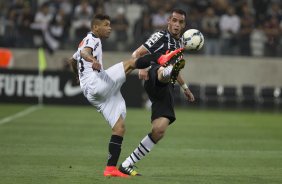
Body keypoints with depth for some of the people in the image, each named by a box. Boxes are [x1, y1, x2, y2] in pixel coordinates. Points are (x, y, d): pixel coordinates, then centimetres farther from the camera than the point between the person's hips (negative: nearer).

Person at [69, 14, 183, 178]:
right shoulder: (92, 39, 1)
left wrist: (80, 76, 66)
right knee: (130, 64, -21)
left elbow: (72, 60, 47)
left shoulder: (85, 42, 31)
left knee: (119, 127, 2)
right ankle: (162, 59, -44)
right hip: (96, 83, -9)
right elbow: (84, 52, -23)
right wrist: (92, 60, -46)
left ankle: (111, 168, -4)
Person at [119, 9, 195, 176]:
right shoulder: (161, 36, 3)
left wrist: (185, 87, 37)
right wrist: (141, 68, -24)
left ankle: (127, 165, 3)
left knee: (159, 131, -5)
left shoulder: (180, 41, 25)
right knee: (163, 71, -42)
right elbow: (137, 54, -4)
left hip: (166, 90, 7)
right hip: (155, 80, -7)